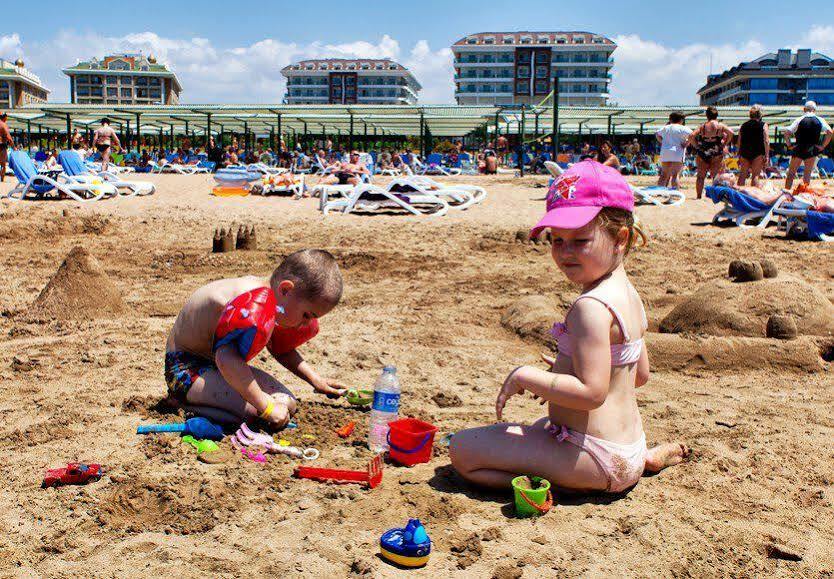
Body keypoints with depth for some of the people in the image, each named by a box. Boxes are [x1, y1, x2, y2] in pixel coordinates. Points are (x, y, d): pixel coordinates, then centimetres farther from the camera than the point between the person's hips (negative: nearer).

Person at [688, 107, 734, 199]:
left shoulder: (702, 126, 4)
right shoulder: (720, 126, 2)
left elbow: (691, 136, -8)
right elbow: (730, 133, -12)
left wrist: (696, 146, 1)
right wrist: (725, 144, -2)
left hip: (702, 153, 1)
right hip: (716, 154, -1)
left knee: (701, 176, 7)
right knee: (717, 176, 3)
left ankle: (699, 195, 6)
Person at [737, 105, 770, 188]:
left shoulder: (743, 125, 11)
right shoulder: (763, 125, 0)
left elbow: (739, 142, 11)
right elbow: (766, 141, -7)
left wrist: (739, 157, 17)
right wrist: (767, 156, -7)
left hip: (744, 153, 3)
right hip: (758, 153, -3)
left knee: (742, 175, 11)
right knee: (755, 175, -5)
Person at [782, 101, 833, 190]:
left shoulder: (799, 120, -7)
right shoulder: (820, 121, -3)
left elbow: (787, 132, -15)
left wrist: (789, 145, -6)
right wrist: (823, 146, -4)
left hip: (798, 150, -1)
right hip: (812, 152, 1)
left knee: (791, 173, 10)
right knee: (808, 174, 14)